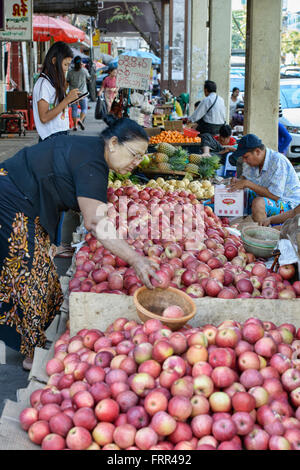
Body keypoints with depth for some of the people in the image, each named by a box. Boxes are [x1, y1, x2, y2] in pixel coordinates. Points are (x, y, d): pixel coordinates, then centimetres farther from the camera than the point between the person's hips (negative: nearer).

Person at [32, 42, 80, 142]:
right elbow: (44, 117, -18)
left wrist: (71, 99, 9)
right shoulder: (43, 83, -11)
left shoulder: (55, 82, 15)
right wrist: (67, 100, -19)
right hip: (51, 138, -8)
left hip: (61, 135, 8)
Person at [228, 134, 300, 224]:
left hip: (288, 203, -8)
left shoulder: (278, 162, -25)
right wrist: (238, 181, -9)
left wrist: (247, 183, -25)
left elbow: (275, 196, -28)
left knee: (258, 203, -35)